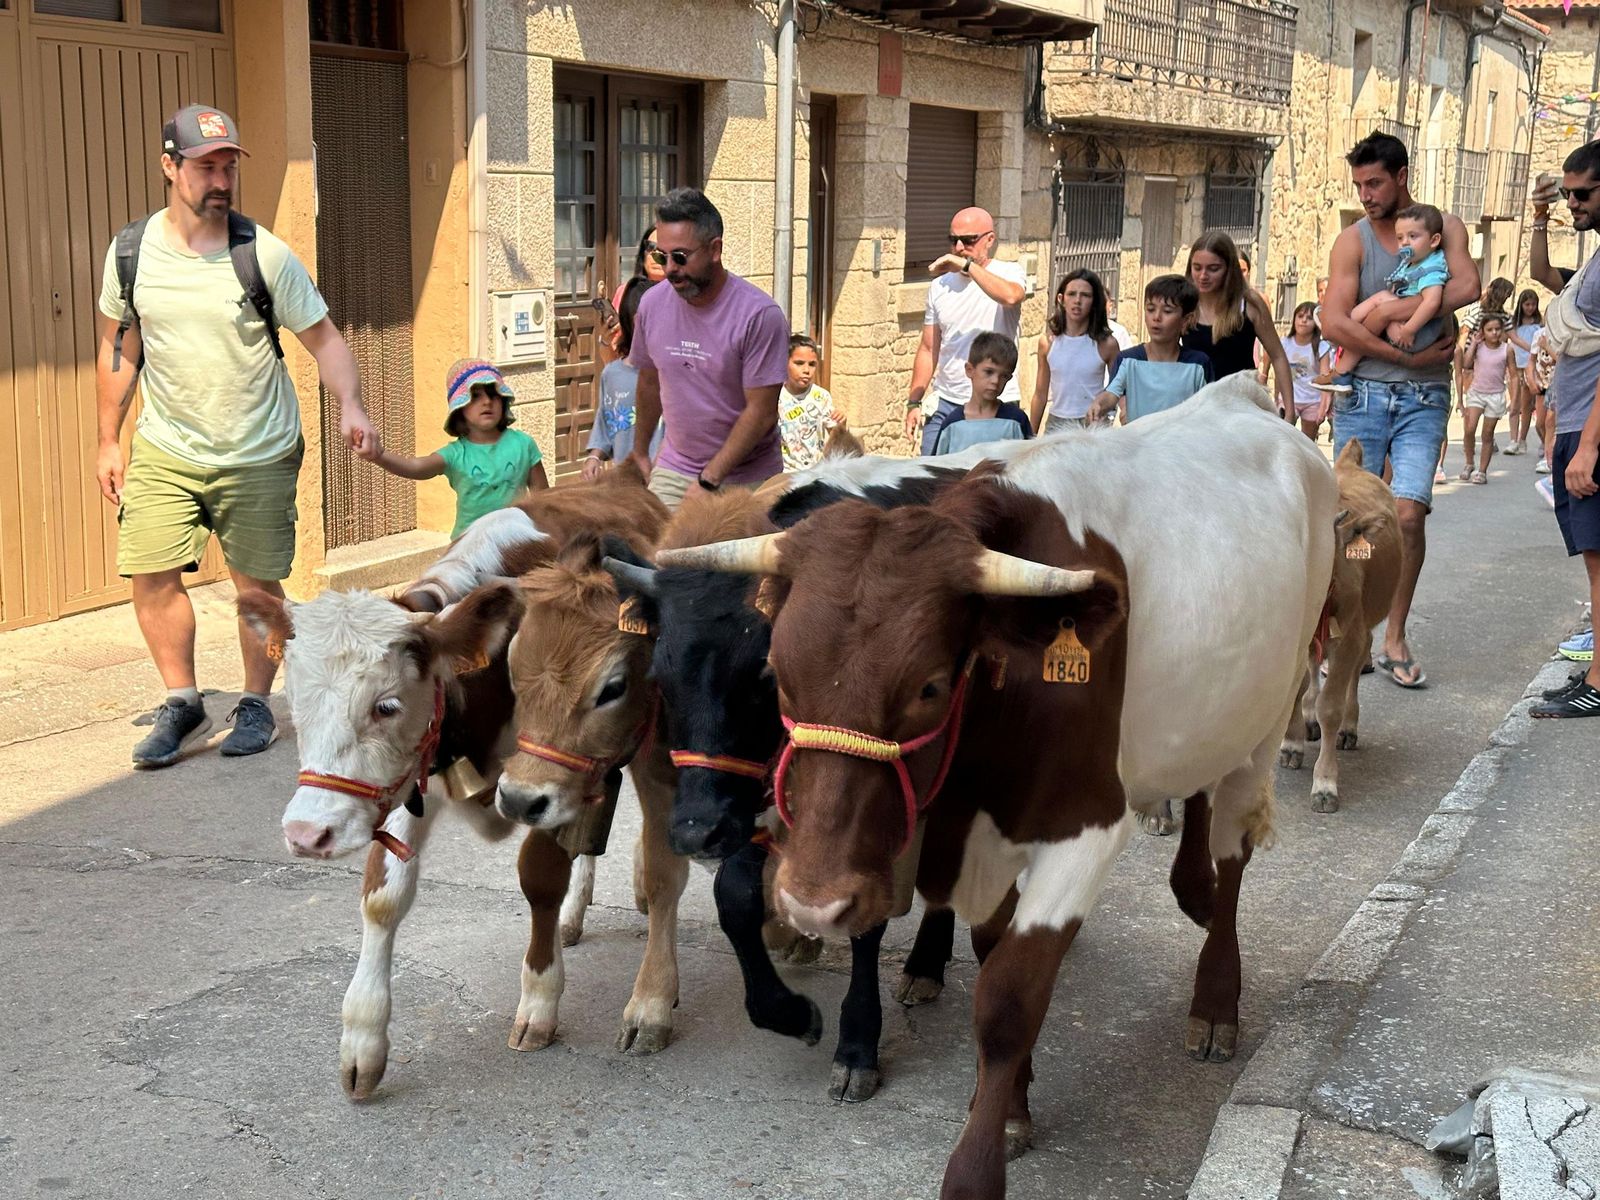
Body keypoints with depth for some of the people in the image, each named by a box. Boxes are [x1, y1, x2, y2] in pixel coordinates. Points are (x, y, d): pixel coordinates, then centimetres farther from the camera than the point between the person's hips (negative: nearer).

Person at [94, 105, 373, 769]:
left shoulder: (266, 255, -12)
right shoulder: (131, 251, -3)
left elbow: (323, 338, -8)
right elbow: (117, 348, 8)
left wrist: (350, 407, -25)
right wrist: (109, 441, 8)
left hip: (259, 455, -2)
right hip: (163, 450, 2)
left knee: (258, 584, 4)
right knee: (151, 576, -3)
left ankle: (256, 706, 24)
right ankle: (182, 705, 16)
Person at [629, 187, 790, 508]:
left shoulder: (760, 315, -16)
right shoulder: (653, 304, 0)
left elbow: (761, 413, -16)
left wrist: (708, 481, -17)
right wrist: (640, 454, 23)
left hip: (746, 479, -4)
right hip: (673, 470, 4)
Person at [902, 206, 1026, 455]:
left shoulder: (1008, 273, -2)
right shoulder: (940, 285, 11)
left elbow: (1010, 296, -30)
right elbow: (928, 349, 14)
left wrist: (967, 265, -25)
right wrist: (914, 402, 8)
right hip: (945, 403, 4)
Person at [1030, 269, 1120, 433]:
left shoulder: (1106, 344, -4)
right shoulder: (1048, 341, 3)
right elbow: (1040, 394, 10)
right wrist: (1031, 436, 12)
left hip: (1093, 425, -2)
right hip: (1056, 424, 2)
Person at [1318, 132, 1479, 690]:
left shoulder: (1445, 226, 7)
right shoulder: (1353, 240, 3)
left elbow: (1467, 286, -13)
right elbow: (1333, 321, -11)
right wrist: (1412, 356, -13)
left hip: (1423, 399, 0)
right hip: (1361, 396, 0)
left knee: (1409, 513, -11)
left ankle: (1396, 639, 2)